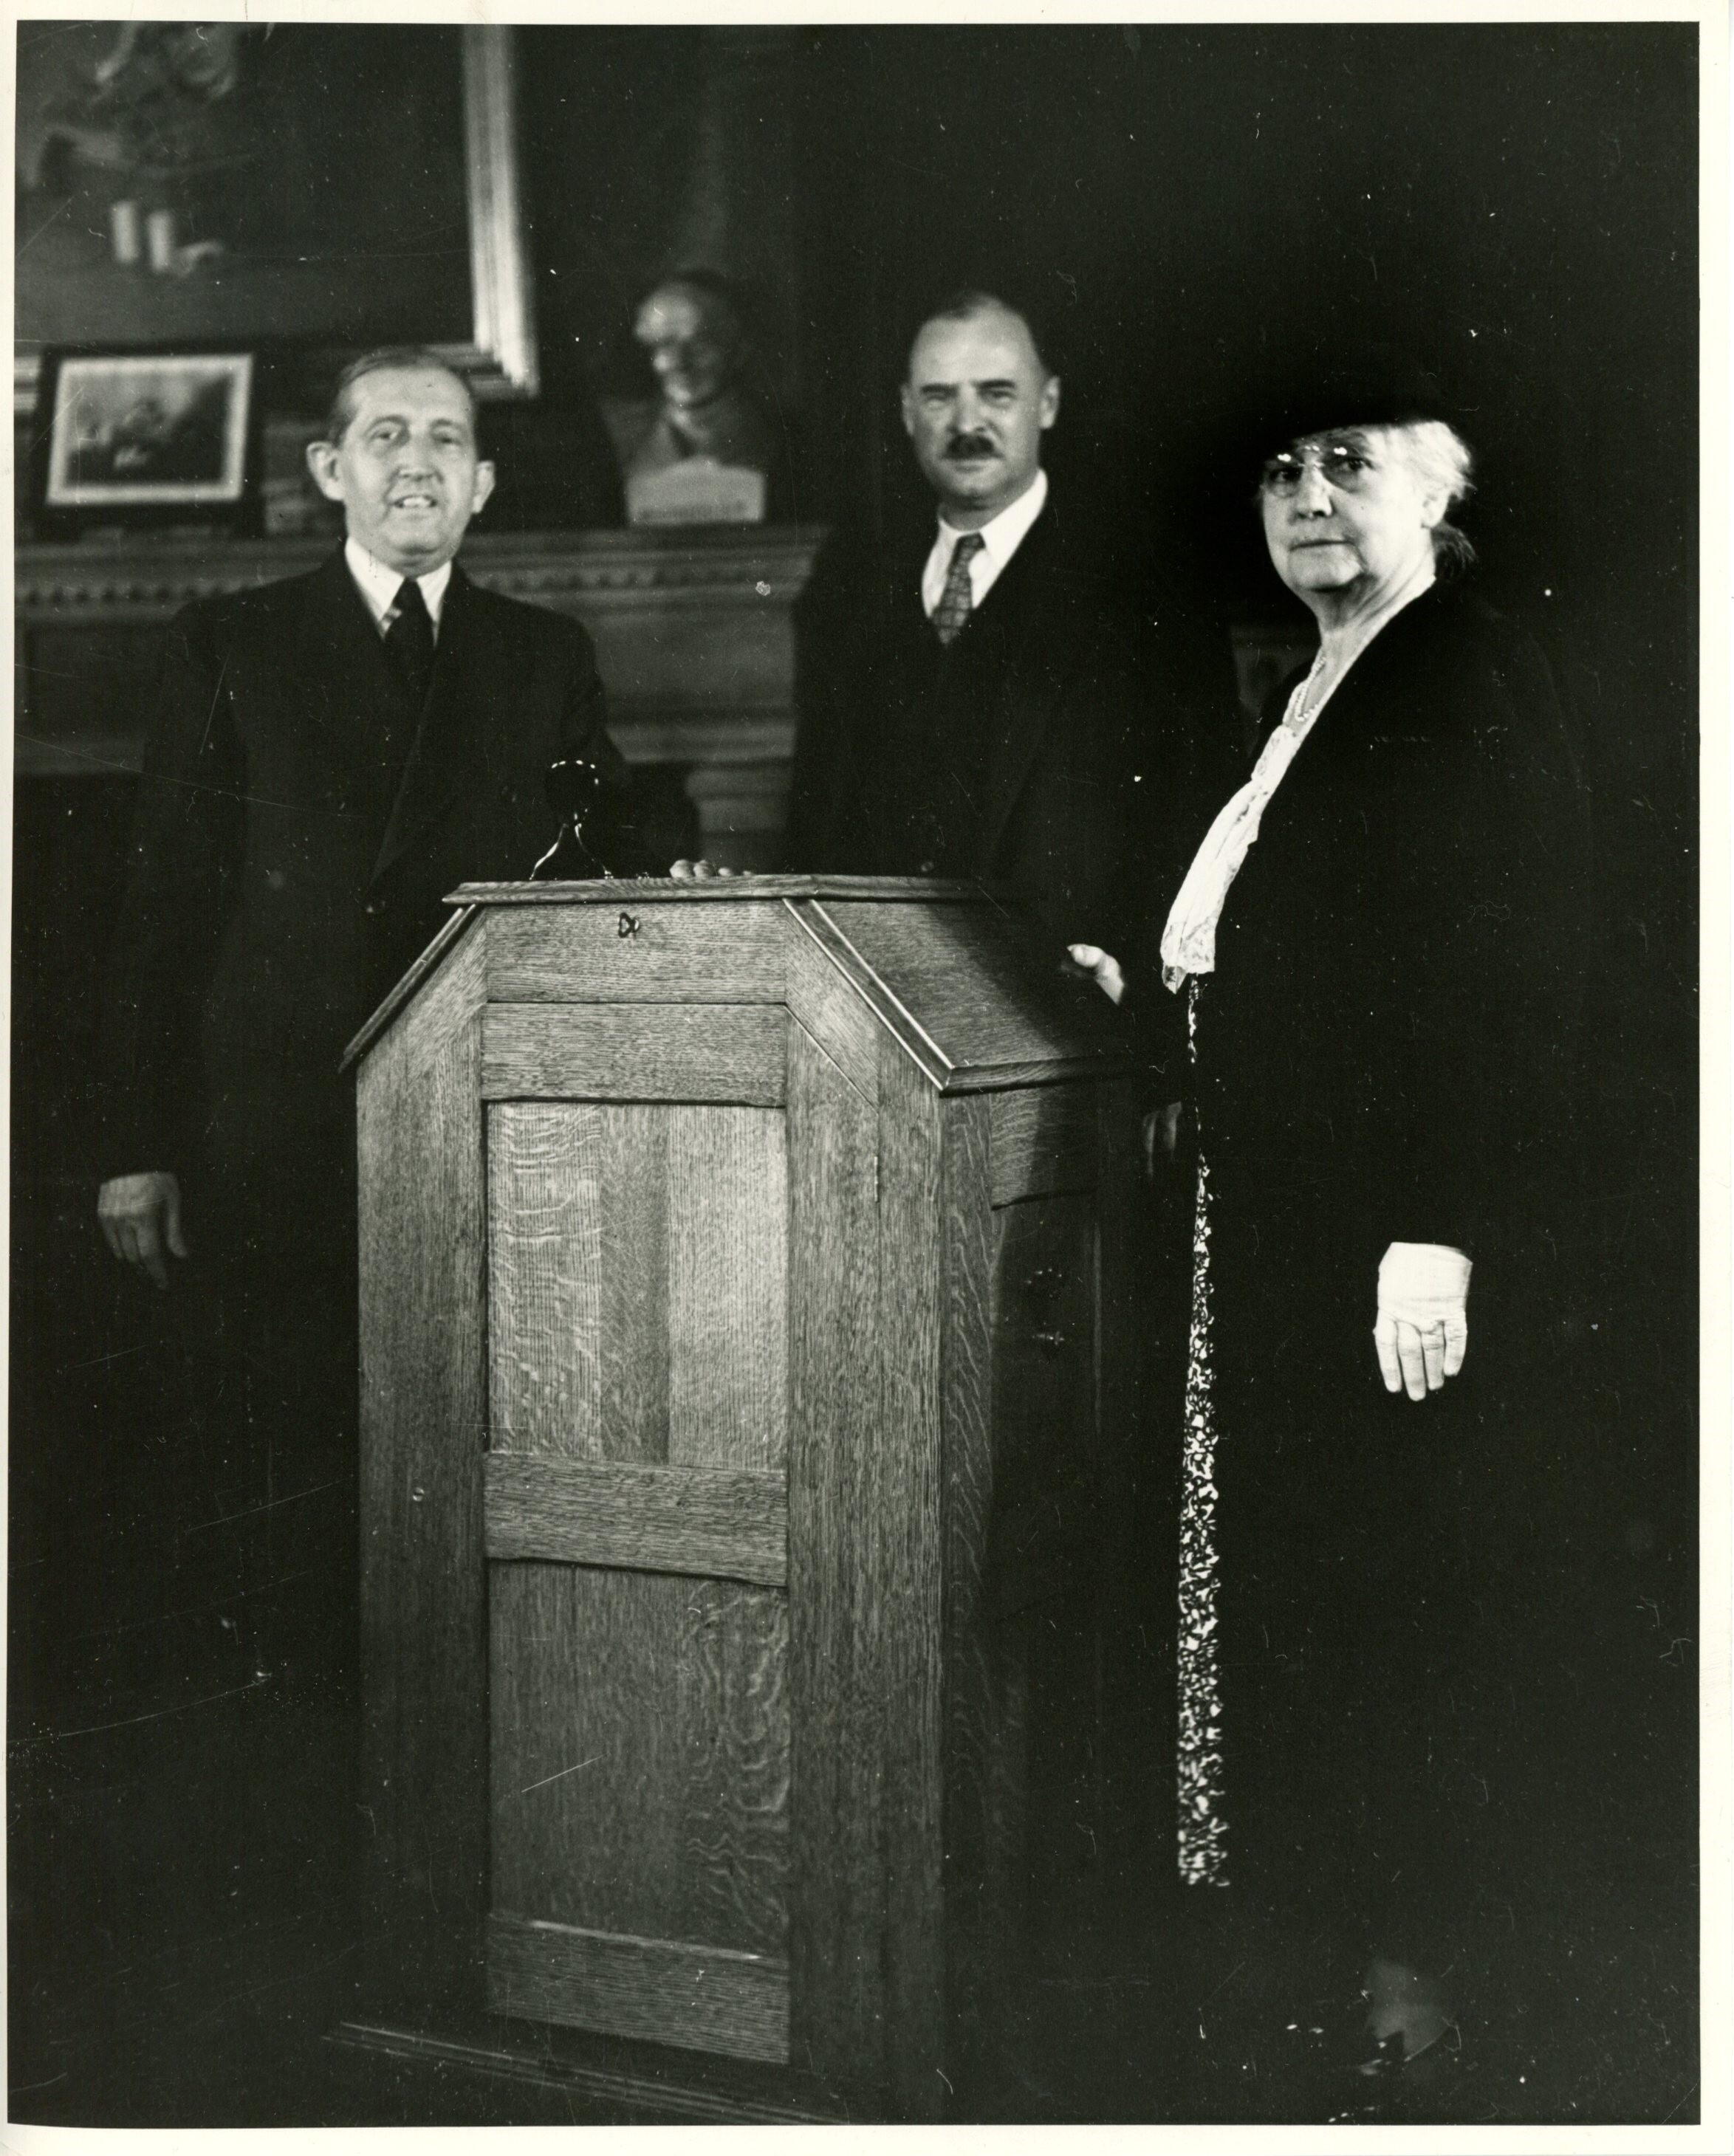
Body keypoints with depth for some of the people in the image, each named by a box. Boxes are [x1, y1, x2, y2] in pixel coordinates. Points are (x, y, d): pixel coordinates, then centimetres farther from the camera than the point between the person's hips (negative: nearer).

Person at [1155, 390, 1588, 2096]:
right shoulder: (1314, 691, 18)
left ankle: (1409, 1969, 13)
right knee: (1285, 1586, 12)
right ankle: (1302, 1941, 24)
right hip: (1275, 1220, 9)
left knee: (1396, 1598, 0)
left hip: (1398, 1229, -9)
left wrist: (1440, 1233, -23)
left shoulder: (1476, 682, -11)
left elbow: (1505, 982, -19)